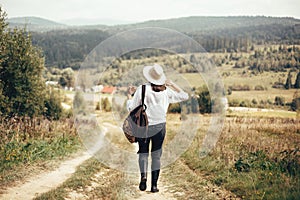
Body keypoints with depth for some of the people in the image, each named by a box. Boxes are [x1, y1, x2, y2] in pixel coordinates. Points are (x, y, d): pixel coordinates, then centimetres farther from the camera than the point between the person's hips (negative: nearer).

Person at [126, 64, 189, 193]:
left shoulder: (142, 89, -9)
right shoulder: (166, 91, -3)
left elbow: (131, 109, -6)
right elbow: (184, 96, 8)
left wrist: (130, 95, 8)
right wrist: (172, 85, 10)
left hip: (143, 126, -1)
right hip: (160, 126, 1)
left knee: (143, 153, 14)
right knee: (156, 155, 10)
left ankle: (143, 176, -10)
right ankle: (154, 184, 6)